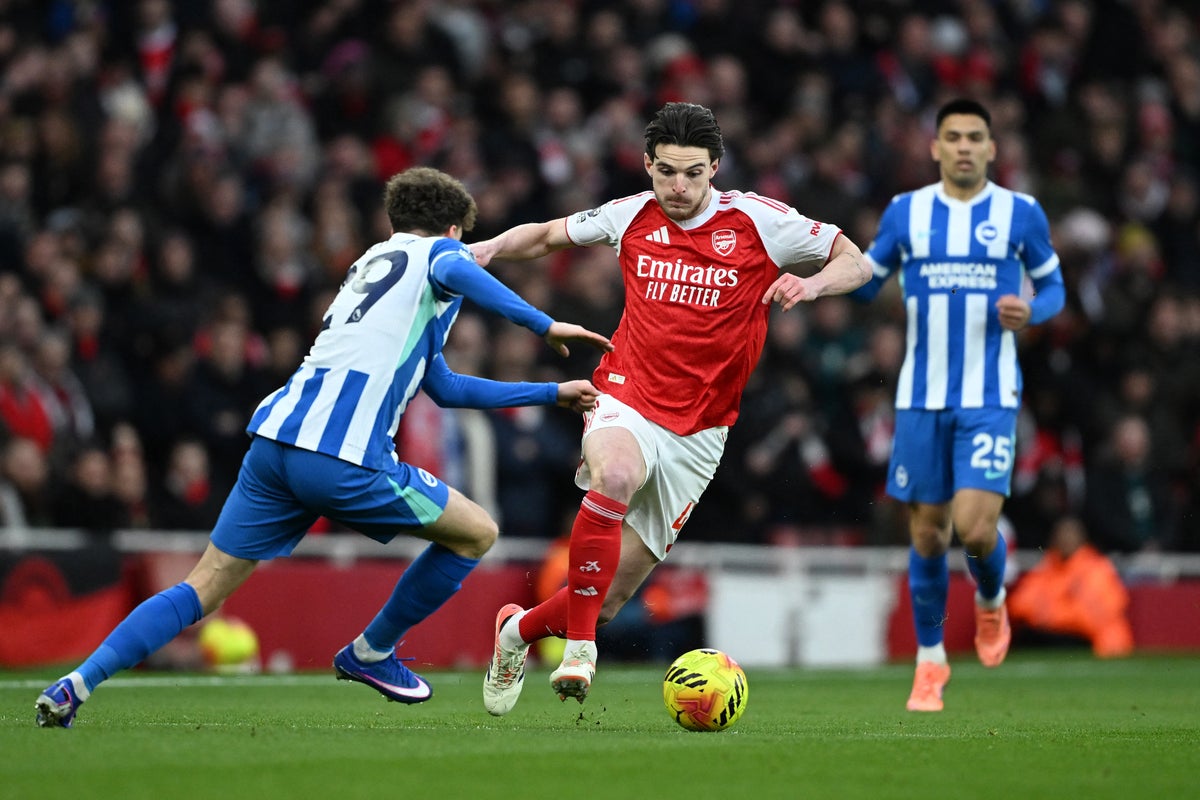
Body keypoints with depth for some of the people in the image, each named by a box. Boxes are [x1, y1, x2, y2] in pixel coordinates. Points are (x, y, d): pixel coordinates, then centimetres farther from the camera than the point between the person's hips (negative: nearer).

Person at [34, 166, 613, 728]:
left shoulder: (372, 262, 35)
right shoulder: (439, 252, 12)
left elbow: (445, 388, 41)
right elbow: (454, 271, -18)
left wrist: (551, 394, 46)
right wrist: (544, 325, -14)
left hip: (276, 434, 7)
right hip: (343, 458, -7)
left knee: (205, 586, 9)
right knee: (476, 533, 12)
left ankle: (75, 685, -5)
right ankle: (371, 653, 23)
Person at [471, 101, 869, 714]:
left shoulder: (758, 221, -4)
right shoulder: (631, 216, 3)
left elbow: (857, 264, 1)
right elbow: (548, 234, 19)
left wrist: (812, 282, -20)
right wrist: (492, 247, 0)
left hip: (697, 431, 1)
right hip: (626, 401, 0)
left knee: (610, 598, 2)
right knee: (615, 474, -39)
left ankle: (522, 629, 35)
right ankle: (578, 648, -31)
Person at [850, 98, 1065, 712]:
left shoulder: (1022, 213, 1)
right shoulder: (905, 211, 4)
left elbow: (1052, 285, 11)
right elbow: (867, 282, 13)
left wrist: (1031, 311, -11)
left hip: (990, 397, -2)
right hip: (921, 399, 2)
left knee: (974, 525, -16)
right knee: (927, 534, 5)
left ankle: (991, 600, 19)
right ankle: (930, 660, 21)